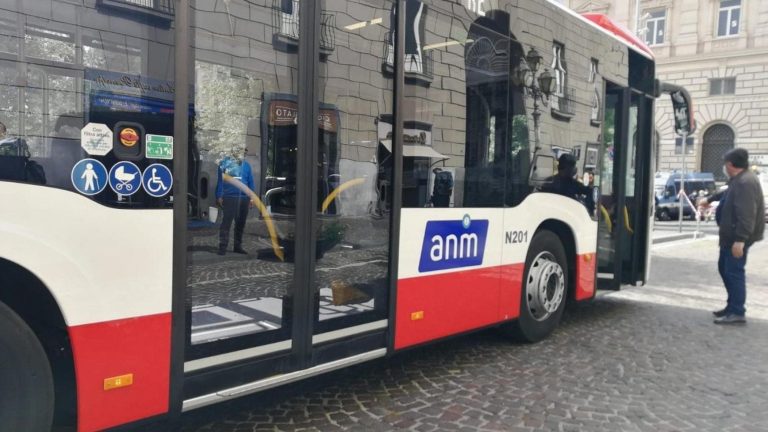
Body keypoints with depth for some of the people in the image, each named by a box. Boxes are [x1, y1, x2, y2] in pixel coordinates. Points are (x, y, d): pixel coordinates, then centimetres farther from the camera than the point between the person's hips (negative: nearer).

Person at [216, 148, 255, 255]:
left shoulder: (246, 165, 13)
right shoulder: (225, 163, 1)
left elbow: (250, 182, 16)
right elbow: (220, 180, 0)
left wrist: (251, 197, 12)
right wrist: (219, 196, -5)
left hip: (244, 198, 5)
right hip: (230, 197, -5)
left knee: (241, 223, 9)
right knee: (227, 222, -8)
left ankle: (238, 246, 18)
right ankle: (222, 246, -4)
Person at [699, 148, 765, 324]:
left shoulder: (745, 182, -22)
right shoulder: (739, 180, 13)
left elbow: (746, 214, -29)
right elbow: (728, 193, 36)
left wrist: (740, 239, -32)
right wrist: (710, 199, 51)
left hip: (738, 236, -11)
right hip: (732, 234, 11)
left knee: (734, 271, -8)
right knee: (725, 268, 16)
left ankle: (737, 313, -4)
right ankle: (733, 306, 25)